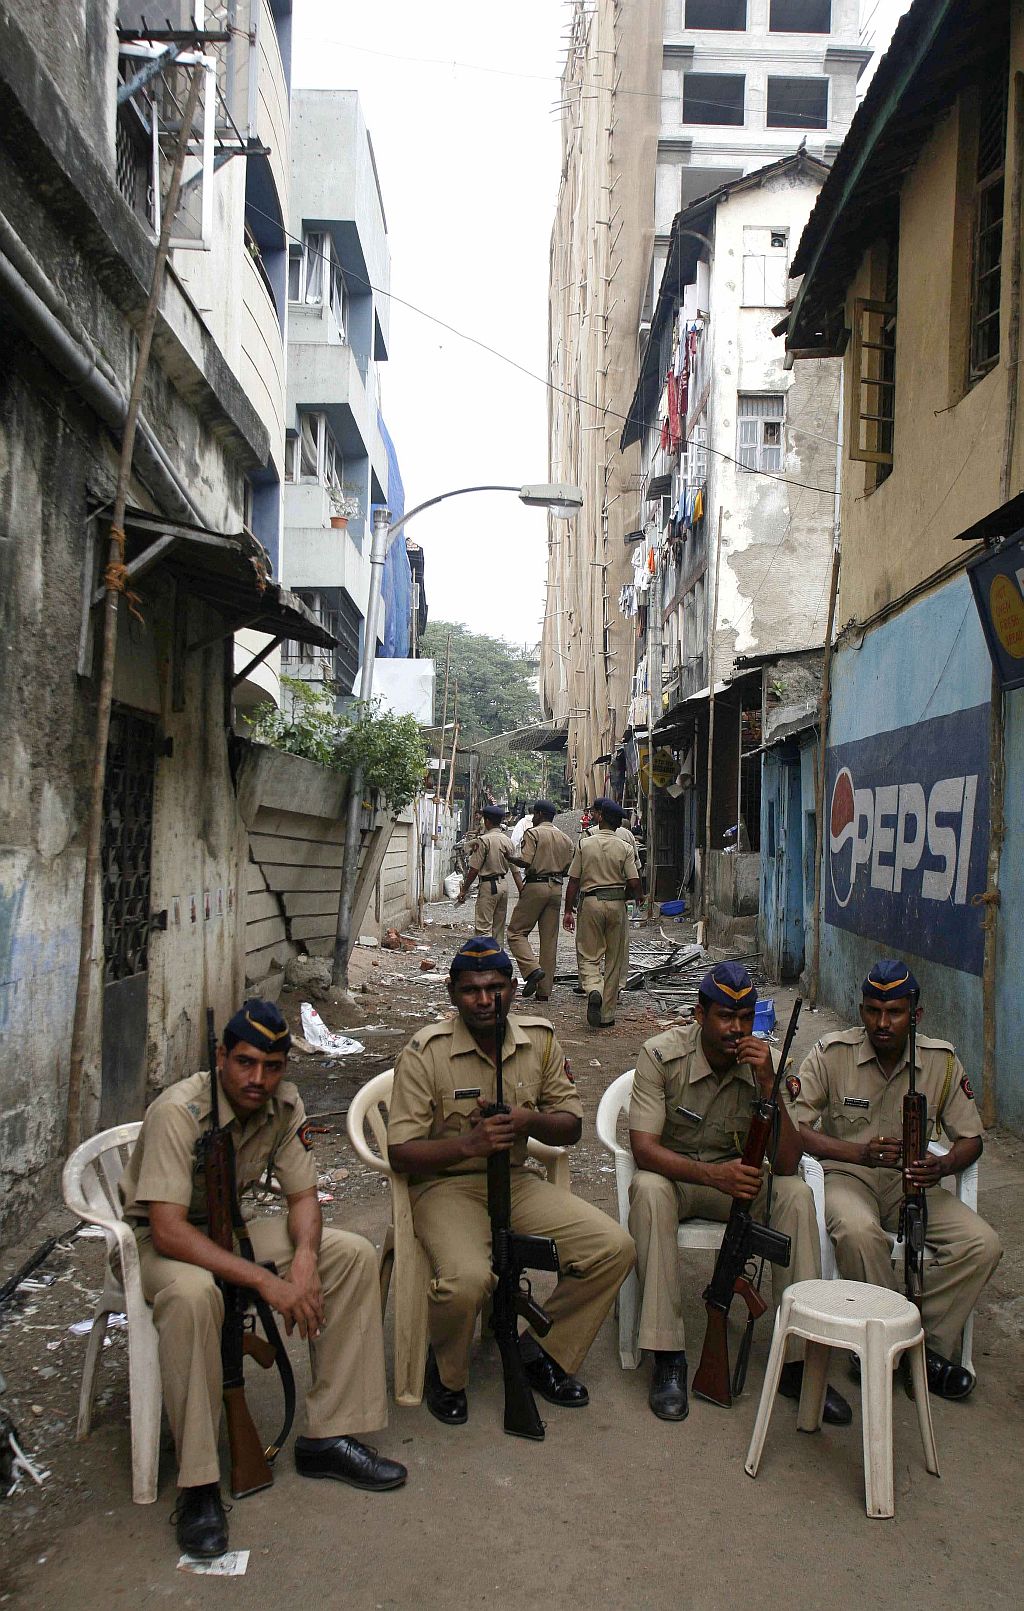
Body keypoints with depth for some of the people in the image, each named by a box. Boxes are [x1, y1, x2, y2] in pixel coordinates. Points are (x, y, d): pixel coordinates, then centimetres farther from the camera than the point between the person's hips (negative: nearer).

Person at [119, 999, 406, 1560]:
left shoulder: (283, 1104, -11)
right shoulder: (180, 1111, -30)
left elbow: (303, 1197, -5)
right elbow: (168, 1230, -36)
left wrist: (304, 1257, -27)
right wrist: (265, 1281, -41)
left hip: (230, 1227, 6)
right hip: (161, 1240, -6)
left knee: (354, 1255, -12)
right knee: (192, 1294, -40)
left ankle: (327, 1435, -5)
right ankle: (198, 1484, -25)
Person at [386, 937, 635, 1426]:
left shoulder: (540, 1040, 1)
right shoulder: (425, 1051, -12)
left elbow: (571, 1127, 7)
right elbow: (400, 1152, -12)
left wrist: (531, 1121, -17)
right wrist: (468, 1144, -28)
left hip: (516, 1179, 5)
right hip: (443, 1184, -4)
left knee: (614, 1247, -13)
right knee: (467, 1280, -34)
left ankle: (541, 1351, 11)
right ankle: (446, 1373, 3)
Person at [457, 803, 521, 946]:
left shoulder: (483, 840, -12)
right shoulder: (508, 841, 8)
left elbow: (474, 869, -12)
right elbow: (516, 871, 7)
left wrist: (464, 890, -4)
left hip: (488, 886, -7)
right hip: (504, 886, 7)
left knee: (483, 927, -7)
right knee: (499, 928, 14)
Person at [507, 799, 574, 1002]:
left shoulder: (533, 833, -4)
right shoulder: (565, 838, 15)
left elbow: (525, 861, -15)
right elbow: (569, 868, 11)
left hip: (535, 886, -6)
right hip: (556, 888, 6)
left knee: (516, 932, 2)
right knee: (550, 939, 6)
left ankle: (532, 969, -19)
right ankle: (544, 990, 6)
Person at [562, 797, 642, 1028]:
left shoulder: (584, 844, -1)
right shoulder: (625, 848, -1)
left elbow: (573, 881, 0)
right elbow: (634, 883, -7)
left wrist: (568, 911, 6)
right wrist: (638, 896, 16)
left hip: (591, 902, -1)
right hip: (617, 903, 1)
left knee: (588, 956, 6)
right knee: (614, 960, 9)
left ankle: (593, 990, -25)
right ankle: (607, 1016, 11)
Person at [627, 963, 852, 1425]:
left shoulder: (764, 1061, -10)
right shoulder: (661, 1055, -18)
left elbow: (786, 1164, -17)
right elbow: (643, 1149, -25)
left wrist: (768, 1085, -30)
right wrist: (711, 1174, -41)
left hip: (737, 1177, 3)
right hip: (672, 1174, -2)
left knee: (796, 1194, -26)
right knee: (649, 1190, -36)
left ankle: (797, 1360, -18)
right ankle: (667, 1356, -28)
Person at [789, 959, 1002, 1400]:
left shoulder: (942, 1061, -1)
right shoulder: (832, 1053, -10)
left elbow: (972, 1138, 4)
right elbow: (791, 1126, -14)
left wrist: (943, 1165, -20)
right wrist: (860, 1152, -29)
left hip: (911, 1181, 3)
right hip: (845, 1173, -3)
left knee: (983, 1244, -20)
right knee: (858, 1230, -36)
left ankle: (925, 1344, -3)